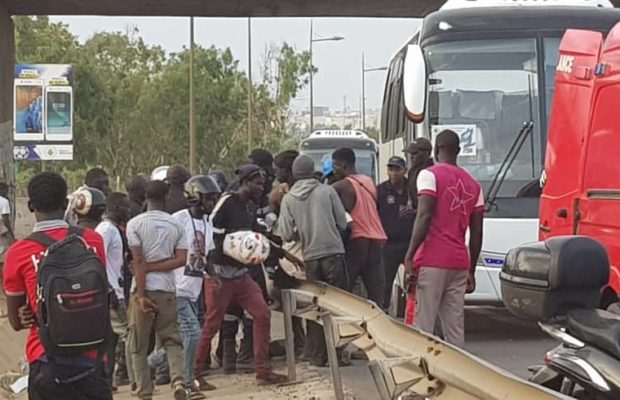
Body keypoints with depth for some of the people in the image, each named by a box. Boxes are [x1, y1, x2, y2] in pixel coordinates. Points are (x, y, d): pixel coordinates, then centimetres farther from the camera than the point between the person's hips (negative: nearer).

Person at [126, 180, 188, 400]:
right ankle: (178, 380, -11)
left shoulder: (135, 224, -4)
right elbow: (181, 259, -5)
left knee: (138, 346, 8)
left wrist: (142, 295, -12)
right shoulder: (176, 225, 5)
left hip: (145, 288, -2)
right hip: (168, 289, 3)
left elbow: (138, 261, -10)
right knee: (171, 340, 12)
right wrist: (156, 267, -2)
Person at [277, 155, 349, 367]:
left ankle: (318, 355, 9)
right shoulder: (327, 191, -1)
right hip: (334, 253, -2)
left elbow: (286, 234, -2)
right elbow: (342, 223, 0)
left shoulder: (288, 199, 2)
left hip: (310, 257, 2)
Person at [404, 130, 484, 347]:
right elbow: (477, 234, 15)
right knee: (455, 327, 7)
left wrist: (409, 256, -13)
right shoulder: (473, 185, 16)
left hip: (432, 261, -6)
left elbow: (424, 217, -13)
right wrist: (471, 270, 21)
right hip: (459, 263, 6)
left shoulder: (430, 175, -1)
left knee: (423, 325, -6)